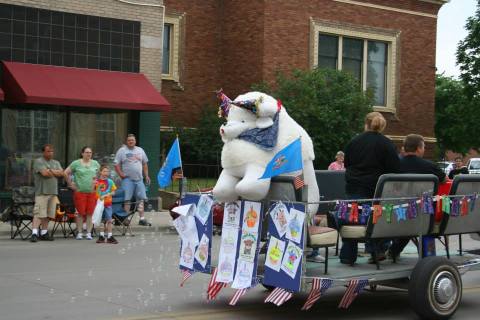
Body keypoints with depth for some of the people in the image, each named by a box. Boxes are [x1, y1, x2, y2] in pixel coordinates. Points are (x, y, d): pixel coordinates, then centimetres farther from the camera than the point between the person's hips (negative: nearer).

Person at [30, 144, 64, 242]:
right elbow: (44, 173, -15)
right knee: (38, 214, -12)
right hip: (42, 192, -6)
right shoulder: (38, 161, -1)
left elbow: (61, 173, 4)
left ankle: (44, 233, 12)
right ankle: (34, 233, -15)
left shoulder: (56, 163, 19)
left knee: (48, 215, 6)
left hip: (53, 192, 6)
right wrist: (55, 173, 1)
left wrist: (50, 171, -7)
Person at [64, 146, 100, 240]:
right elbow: (66, 173, 1)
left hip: (91, 192, 3)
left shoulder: (95, 163, 11)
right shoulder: (76, 163, 0)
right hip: (80, 192, -3)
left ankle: (88, 233, 7)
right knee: (81, 213, -3)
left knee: (90, 213, 1)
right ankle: (79, 233, 5)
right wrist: (70, 184, -1)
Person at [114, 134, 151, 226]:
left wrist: (146, 175, 13)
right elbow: (117, 164, -1)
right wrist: (120, 174, -13)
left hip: (139, 179, 4)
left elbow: (145, 164, 19)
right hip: (127, 179, -4)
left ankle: (142, 218, 6)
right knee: (127, 199, -7)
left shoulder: (140, 150, 15)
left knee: (141, 199, 3)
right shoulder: (122, 151, 1)